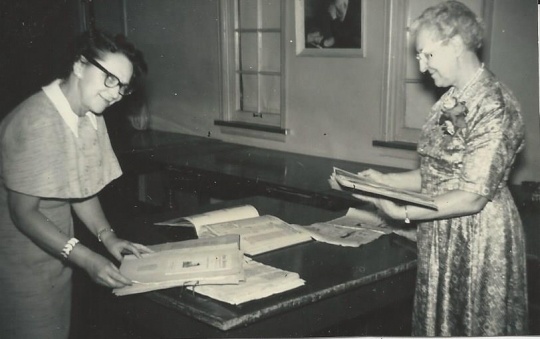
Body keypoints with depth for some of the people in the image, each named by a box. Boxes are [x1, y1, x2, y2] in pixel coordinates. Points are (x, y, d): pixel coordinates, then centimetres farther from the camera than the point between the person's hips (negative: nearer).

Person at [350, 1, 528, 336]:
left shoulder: (495, 106, -20)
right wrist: (386, 181, 0)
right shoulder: (451, 101, 7)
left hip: (479, 242, -8)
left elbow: (474, 196, -22)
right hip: (441, 238, 8)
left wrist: (402, 213, -19)